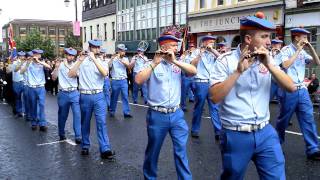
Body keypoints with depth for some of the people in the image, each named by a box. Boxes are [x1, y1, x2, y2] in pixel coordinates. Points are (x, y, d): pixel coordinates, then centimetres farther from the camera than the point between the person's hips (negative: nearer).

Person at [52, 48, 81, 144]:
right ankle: (61, 134, 31)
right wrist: (56, 67, -14)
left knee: (77, 114, -10)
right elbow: (54, 78, -2)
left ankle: (78, 136, -7)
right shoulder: (60, 65, 1)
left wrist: (68, 66, -21)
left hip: (74, 93, 0)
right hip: (63, 93, 0)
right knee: (62, 115, 12)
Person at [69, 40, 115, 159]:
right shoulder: (82, 61, 4)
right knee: (85, 123, 11)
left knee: (101, 122, -7)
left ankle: (105, 150, -8)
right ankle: (85, 146, 26)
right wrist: (79, 61, -12)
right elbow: (71, 75, -5)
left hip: (99, 95, 0)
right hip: (85, 96, 0)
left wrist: (94, 59, -19)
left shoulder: (102, 61, 5)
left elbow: (105, 73, -16)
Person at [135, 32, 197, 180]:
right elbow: (138, 80, -19)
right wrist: (155, 63, -22)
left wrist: (174, 61, -20)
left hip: (177, 114, 3)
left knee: (181, 150, 4)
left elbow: (193, 71, -11)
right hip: (157, 115, -2)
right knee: (153, 151, 13)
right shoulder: (152, 64, -4)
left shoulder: (177, 64, 5)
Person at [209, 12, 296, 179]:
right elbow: (215, 97, -18)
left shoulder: (267, 59, 5)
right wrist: (238, 71, -25)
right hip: (235, 135, -3)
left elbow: (291, 87, -3)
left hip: (266, 133, 4)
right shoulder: (225, 60, -9)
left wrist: (269, 65, -16)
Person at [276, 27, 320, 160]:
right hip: (289, 90, -6)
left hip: (302, 89, 6)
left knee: (308, 119, 0)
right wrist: (298, 50, -16)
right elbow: (285, 65, -23)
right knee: (284, 119, 8)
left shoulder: (303, 52, 12)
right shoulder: (286, 50, -7)